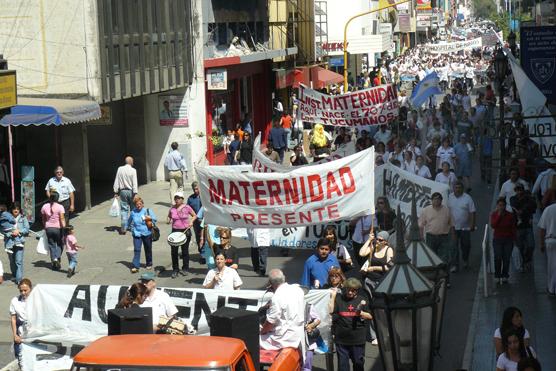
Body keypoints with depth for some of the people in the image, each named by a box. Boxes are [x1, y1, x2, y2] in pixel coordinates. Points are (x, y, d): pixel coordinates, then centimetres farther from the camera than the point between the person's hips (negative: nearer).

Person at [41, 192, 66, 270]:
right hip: (58, 228, -3)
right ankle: (57, 258, -4)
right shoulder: (60, 207, -11)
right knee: (59, 244, 13)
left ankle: (54, 259, 1)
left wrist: (45, 228, 20)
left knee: (51, 245, 11)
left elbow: (43, 220, 9)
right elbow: (62, 219, -15)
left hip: (48, 228, 3)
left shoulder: (44, 207, 1)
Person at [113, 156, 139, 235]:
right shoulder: (133, 170, -8)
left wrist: (115, 192, 7)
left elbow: (116, 181, 2)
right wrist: (135, 193, -9)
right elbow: (134, 183, -11)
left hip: (123, 191, 2)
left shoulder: (120, 169, 1)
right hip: (130, 191, -2)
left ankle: (124, 228, -5)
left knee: (124, 209, 2)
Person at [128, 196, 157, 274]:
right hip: (137, 234, 0)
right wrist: (132, 228, 8)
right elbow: (129, 222, 18)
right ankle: (135, 266, -12)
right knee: (136, 250, -11)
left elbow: (155, 219, -1)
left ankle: (149, 264, 31)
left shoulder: (147, 211, -3)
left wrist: (149, 218, -18)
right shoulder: (133, 212, 2)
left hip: (147, 233, 0)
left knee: (148, 249, 13)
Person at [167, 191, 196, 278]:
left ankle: (185, 269, 22)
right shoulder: (172, 209, 1)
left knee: (185, 251, 9)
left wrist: (191, 222, -11)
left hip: (185, 231, -1)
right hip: (175, 231, 1)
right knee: (174, 251, -2)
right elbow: (169, 217, 16)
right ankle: (175, 269, 10)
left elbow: (194, 216, 6)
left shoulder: (187, 207, -4)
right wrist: (168, 220, -5)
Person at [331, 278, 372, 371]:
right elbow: (331, 313, -4)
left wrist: (361, 313, -13)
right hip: (341, 339, 0)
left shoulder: (361, 300, 5)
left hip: (358, 339, 0)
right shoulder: (338, 299, 4)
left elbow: (370, 316, 7)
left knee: (359, 363, 10)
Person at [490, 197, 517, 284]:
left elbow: (514, 228, 6)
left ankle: (505, 276, 10)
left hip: (508, 239, 0)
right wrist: (499, 215, -19)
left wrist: (513, 237, 1)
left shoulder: (510, 215, -2)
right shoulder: (494, 214, -1)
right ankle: (497, 276, 4)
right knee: (498, 258, -5)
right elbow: (493, 225, -16)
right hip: (497, 239, 0)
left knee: (506, 258, -1)